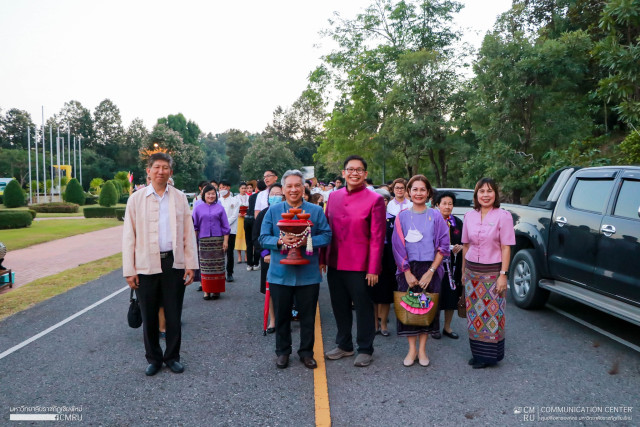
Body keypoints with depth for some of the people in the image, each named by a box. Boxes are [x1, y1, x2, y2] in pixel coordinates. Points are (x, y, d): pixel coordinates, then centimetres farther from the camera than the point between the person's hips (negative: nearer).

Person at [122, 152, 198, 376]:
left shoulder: (180, 198, 4)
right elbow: (128, 237, 1)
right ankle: (153, 358, 28)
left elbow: (188, 233, 4)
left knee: (174, 315, 9)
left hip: (174, 263, 1)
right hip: (146, 265, 0)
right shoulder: (136, 199, 2)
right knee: (149, 316, 10)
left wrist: (190, 264, 0)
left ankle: (172, 357, 26)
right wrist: (129, 270, -3)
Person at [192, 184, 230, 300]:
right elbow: (195, 226, 10)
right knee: (205, 266, 0)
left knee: (218, 266, 0)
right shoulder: (198, 208, 9)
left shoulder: (220, 208, 7)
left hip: (218, 240, 0)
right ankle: (206, 291, 6)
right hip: (203, 241, 0)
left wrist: (226, 241, 0)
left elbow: (225, 226, 7)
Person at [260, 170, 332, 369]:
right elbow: (263, 238, 1)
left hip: (308, 274, 0)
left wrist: (307, 241, -19)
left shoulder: (316, 211, 2)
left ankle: (306, 352, 27)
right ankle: (282, 351, 29)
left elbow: (327, 236, -2)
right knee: (281, 315, 11)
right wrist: (280, 241, -18)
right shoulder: (273, 211, 4)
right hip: (280, 273, 1)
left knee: (308, 316, 10)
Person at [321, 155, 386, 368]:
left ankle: (365, 349, 25)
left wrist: (373, 269, -13)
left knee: (363, 308, 8)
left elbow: (377, 237, -10)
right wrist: (322, 259, 7)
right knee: (340, 307, 16)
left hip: (360, 266, -5)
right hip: (335, 264, 5)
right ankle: (344, 345, 34)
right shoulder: (334, 197, 6)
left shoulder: (375, 200, -8)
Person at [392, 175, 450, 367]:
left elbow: (443, 246, -1)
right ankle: (412, 349, 15)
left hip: (430, 268, 0)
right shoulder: (402, 216, 2)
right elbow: (398, 247, 0)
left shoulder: (435, 216, 1)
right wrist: (407, 272, -7)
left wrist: (430, 271, -10)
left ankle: (422, 350, 17)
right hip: (408, 269, 0)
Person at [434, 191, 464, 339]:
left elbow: (464, 242, 13)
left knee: (452, 297, 8)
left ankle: (447, 327, 23)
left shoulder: (457, 222, 10)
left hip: (453, 266, 4)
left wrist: (459, 247, -7)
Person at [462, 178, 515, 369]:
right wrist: (464, 272, 10)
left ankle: (490, 355, 15)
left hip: (493, 273, -4)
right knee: (474, 314, 9)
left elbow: (506, 248, -8)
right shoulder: (469, 216, 6)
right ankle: (478, 352, 22)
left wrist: (503, 275, -13)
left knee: (492, 314, 2)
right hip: (472, 272, 4)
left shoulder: (503, 216, -6)